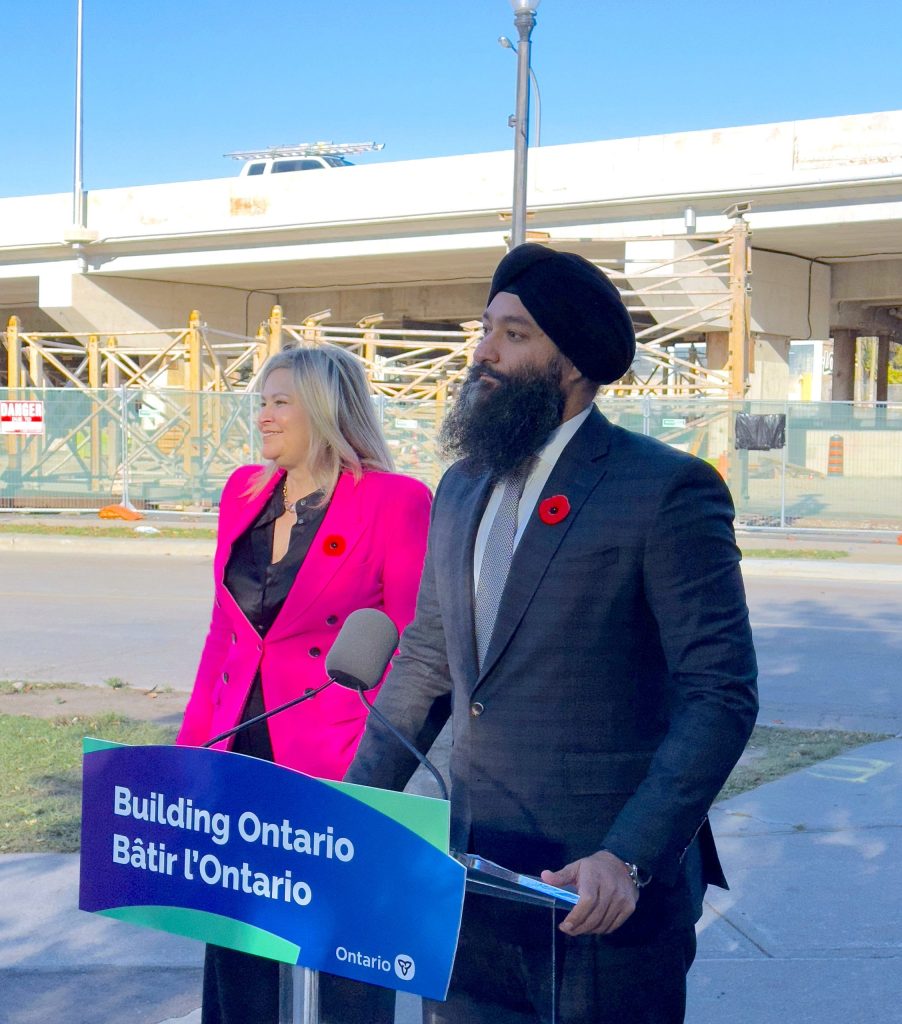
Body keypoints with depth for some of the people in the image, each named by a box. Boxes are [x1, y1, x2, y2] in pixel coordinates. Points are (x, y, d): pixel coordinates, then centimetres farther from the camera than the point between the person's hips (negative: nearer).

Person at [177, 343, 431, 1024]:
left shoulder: (396, 501, -10)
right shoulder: (244, 490, 9)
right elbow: (224, 631, 14)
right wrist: (195, 740, 9)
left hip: (338, 759, -6)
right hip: (239, 751, 6)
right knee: (233, 935, 14)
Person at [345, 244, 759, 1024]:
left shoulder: (669, 489, -11)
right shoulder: (463, 488, 11)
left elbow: (722, 693, -15)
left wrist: (630, 859, -23)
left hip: (604, 898, -6)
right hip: (474, 876, 6)